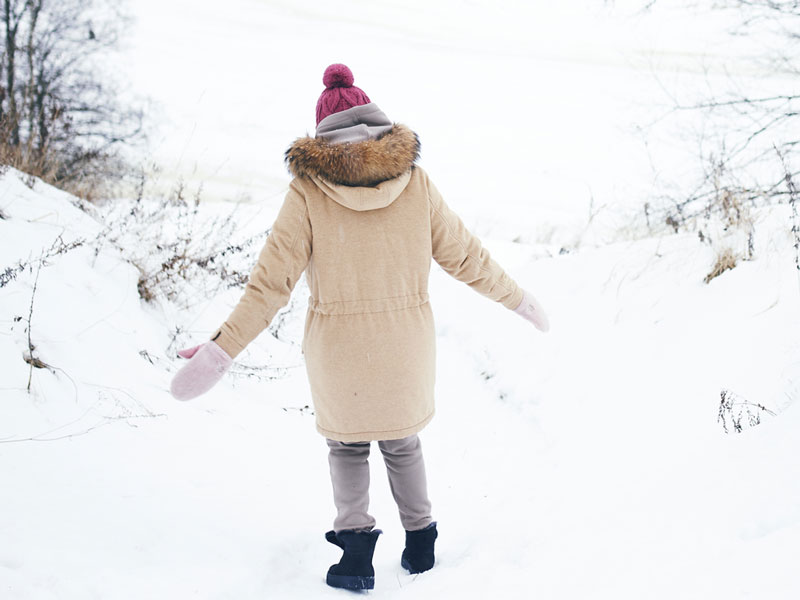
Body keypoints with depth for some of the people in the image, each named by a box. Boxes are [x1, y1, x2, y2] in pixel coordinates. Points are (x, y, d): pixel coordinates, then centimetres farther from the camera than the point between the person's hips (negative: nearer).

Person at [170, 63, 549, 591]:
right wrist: (518, 299, 15)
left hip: (338, 347, -2)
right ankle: (420, 542, 30)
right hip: (406, 345, 2)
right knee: (402, 443, 25)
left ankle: (355, 543, 11)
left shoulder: (308, 191, -12)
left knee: (347, 443, 23)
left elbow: (271, 282, -15)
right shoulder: (415, 182, -7)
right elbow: (464, 255, 0)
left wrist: (222, 351, -11)